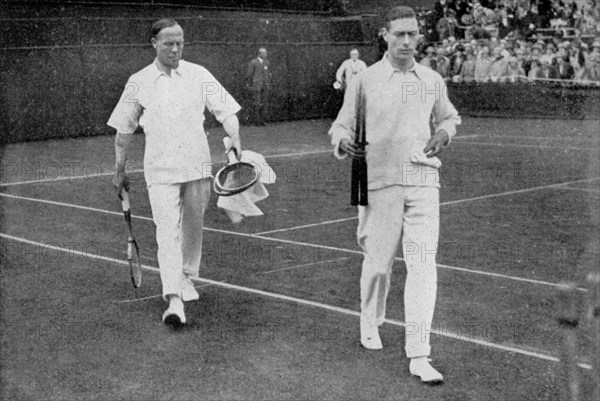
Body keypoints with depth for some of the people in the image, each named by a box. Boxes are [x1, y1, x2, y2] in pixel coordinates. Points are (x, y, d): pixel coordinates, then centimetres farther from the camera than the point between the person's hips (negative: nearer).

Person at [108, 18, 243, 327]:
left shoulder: (198, 75, 3)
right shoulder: (139, 82, 3)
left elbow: (226, 110, 2)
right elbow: (124, 129, 11)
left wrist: (235, 139, -17)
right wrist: (119, 170, 13)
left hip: (198, 166, 2)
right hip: (160, 170, -2)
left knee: (192, 228, 13)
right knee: (167, 231, -13)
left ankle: (187, 278, 36)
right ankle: (174, 300, -18)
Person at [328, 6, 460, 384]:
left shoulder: (433, 80, 9)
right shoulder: (365, 80, 0)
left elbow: (450, 116, 26)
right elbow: (341, 125, 4)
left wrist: (443, 134, 4)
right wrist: (344, 143, -19)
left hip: (423, 182, 2)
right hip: (379, 183, -2)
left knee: (423, 266, -7)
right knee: (378, 262, 7)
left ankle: (418, 355, -6)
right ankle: (370, 322, 36)